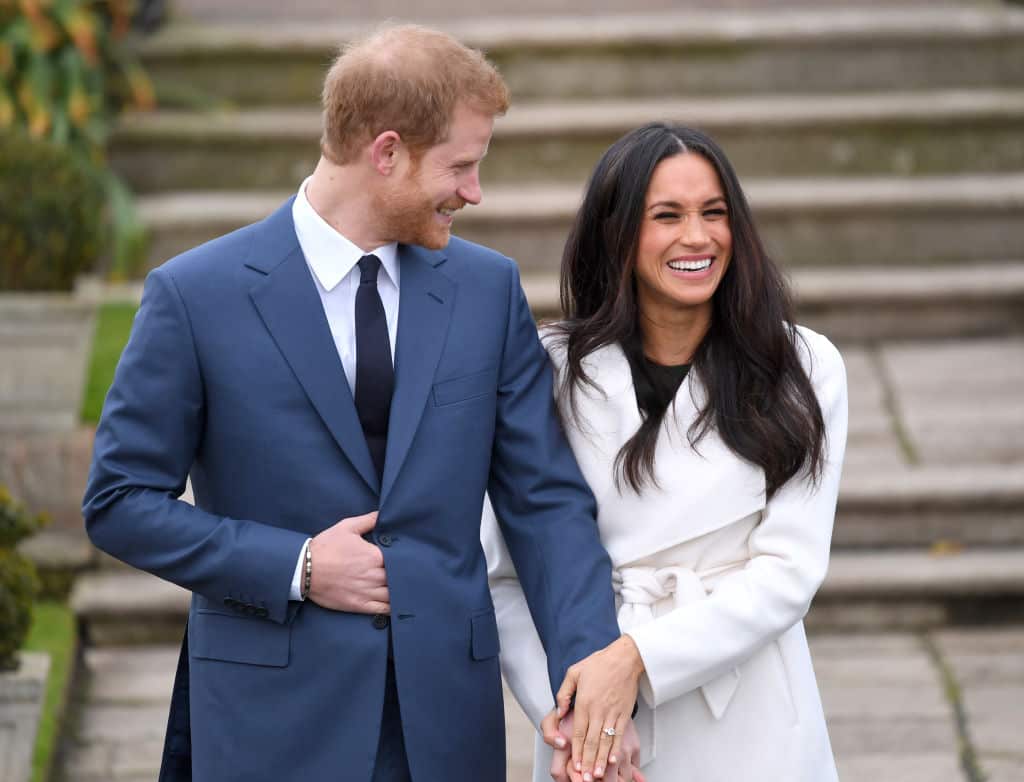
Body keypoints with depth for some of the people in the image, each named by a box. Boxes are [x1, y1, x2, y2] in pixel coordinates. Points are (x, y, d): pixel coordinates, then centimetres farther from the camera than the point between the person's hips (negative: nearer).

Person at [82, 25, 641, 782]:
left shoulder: (490, 288, 4)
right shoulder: (195, 295, -6)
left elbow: (544, 499, 2)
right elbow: (120, 501, -2)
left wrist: (594, 672, -11)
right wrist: (296, 568, -12)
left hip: (447, 718, 3)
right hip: (275, 719, -3)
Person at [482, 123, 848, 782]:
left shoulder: (804, 368, -4)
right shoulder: (552, 374, -3)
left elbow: (787, 571, -10)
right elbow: (508, 577, -4)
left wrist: (638, 656, -20)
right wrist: (561, 711, -18)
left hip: (751, 725, 0)